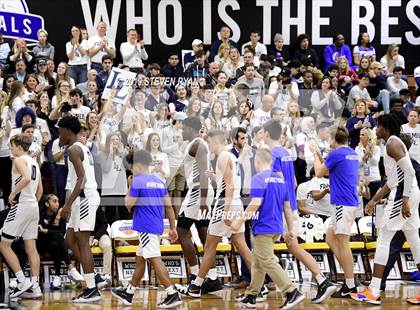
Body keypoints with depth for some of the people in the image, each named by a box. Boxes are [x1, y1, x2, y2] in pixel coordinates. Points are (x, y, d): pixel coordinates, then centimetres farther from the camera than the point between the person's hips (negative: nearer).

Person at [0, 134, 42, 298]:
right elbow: (40, 190, 24)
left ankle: (23, 282, -10)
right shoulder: (34, 162, 19)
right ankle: (34, 287, 1)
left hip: (21, 206, -9)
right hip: (33, 207, 9)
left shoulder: (19, 160, -8)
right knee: (31, 248, 6)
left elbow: (26, 178, -27)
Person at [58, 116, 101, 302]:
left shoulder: (73, 149, -11)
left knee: (82, 242, -10)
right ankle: (90, 279, 13)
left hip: (85, 198, -10)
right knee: (71, 239, 16)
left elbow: (81, 178, -22)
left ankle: (92, 290, -12)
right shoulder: (82, 148, 20)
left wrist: (68, 204, -24)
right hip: (84, 198, 10)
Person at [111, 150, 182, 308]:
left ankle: (173, 294, -21)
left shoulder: (138, 181, -9)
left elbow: (128, 204, -8)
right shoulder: (159, 182, 14)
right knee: (139, 259, 18)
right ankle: (128, 293, 28)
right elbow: (169, 206, 13)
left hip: (146, 227, -9)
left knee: (155, 260, -13)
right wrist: (173, 228, 15)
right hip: (157, 227, 9)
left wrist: (130, 186, 6)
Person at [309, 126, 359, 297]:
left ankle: (350, 286, -7)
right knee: (331, 239, 14)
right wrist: (319, 154, 28)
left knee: (342, 244, -7)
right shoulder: (353, 154, 14)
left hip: (343, 204, -9)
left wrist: (316, 154, 15)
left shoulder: (336, 154, -12)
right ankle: (348, 275, 11)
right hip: (350, 202, 9)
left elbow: (319, 173, 1)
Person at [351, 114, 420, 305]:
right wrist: (374, 201, 29)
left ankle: (373, 292, -7)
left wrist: (405, 201, -25)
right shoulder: (393, 144, 21)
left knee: (383, 240, -7)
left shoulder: (392, 143, -10)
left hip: (402, 195, -10)